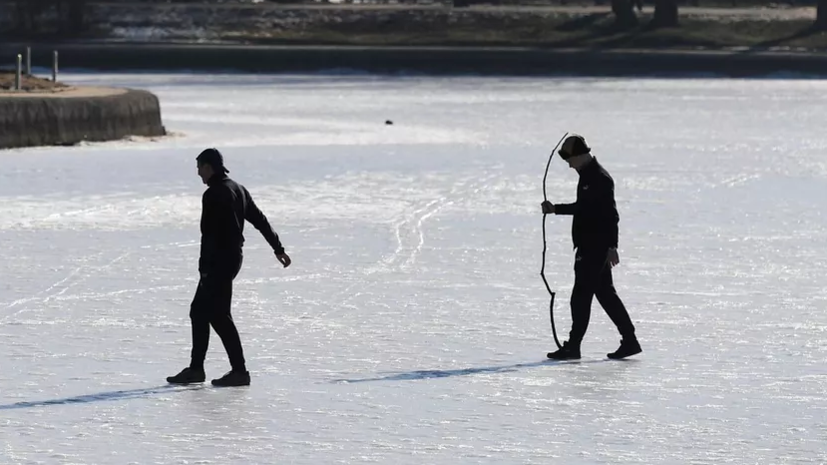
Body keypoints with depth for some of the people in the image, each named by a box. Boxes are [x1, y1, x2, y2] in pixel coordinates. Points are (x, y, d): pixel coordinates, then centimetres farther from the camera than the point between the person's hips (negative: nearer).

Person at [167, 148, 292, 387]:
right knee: (199, 311, 14)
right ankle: (196, 369, 18)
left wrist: (205, 268, -19)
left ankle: (239, 371, -9)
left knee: (218, 314, -8)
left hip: (219, 261, -10)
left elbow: (210, 234, -20)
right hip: (234, 256, 10)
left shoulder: (213, 195, -16)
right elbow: (260, 221, 18)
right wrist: (278, 248, 24)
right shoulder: (237, 190, 13)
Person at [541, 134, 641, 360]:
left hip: (595, 247, -10)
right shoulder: (588, 176, 15)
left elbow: (610, 214, -21)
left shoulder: (599, 178, -16)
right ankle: (629, 341, 16)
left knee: (581, 296, -7)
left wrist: (611, 246, -25)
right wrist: (555, 209, 26)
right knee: (606, 293, 13)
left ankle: (573, 347, -5)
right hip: (589, 246, 10)